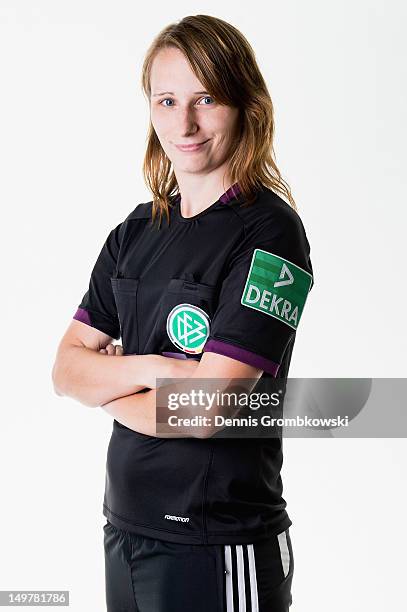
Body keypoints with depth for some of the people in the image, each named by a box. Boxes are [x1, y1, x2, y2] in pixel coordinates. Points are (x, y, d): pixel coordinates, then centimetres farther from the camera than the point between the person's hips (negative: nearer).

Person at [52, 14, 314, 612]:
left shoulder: (269, 232, -15)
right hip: (125, 527, 6)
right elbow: (66, 369, 3)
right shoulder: (137, 231, 6)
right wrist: (150, 368, -15)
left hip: (219, 546, -6)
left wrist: (107, 387, -4)